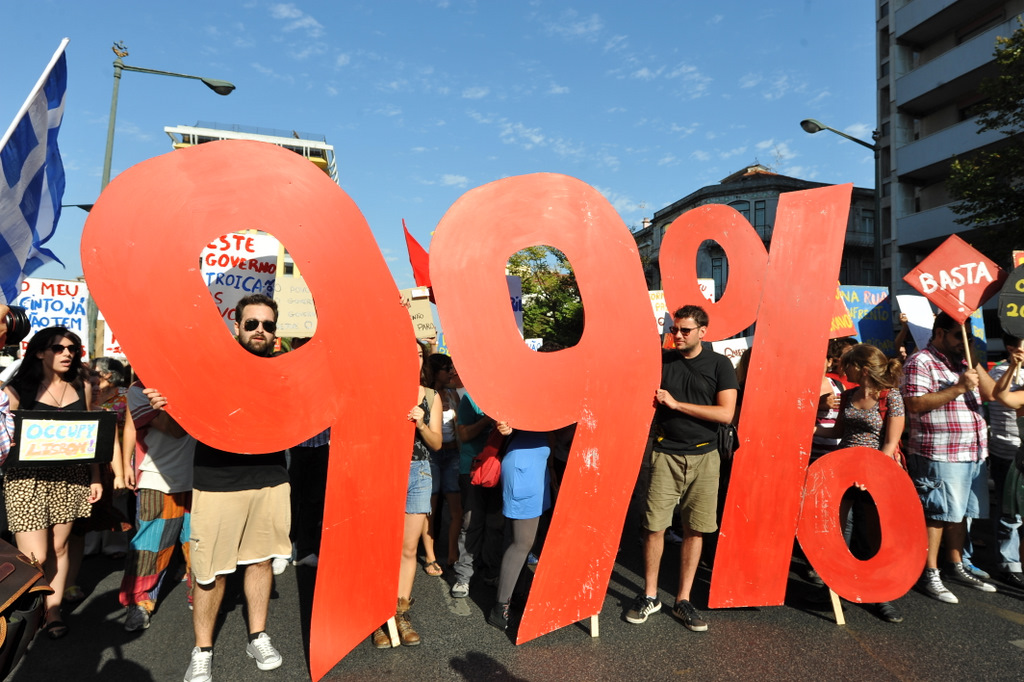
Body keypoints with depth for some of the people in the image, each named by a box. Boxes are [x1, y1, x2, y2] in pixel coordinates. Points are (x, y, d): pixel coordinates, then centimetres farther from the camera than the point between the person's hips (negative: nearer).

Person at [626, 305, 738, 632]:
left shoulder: (719, 364, 0)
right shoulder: (661, 360, 3)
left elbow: (726, 413, -10)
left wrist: (676, 404, -13)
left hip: (704, 457, 0)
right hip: (666, 454, 0)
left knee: (694, 530, 7)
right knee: (654, 526, 0)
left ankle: (683, 600, 21)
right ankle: (649, 596, 18)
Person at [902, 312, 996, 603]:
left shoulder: (962, 361, 18)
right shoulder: (920, 362, -9)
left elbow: (990, 394, 12)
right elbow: (915, 404, -19)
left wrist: (976, 365, 0)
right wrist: (959, 387, -21)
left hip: (973, 453, 8)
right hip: (939, 455, -8)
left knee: (960, 513, 16)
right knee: (937, 514, -3)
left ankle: (956, 567, 29)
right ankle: (929, 575, 7)